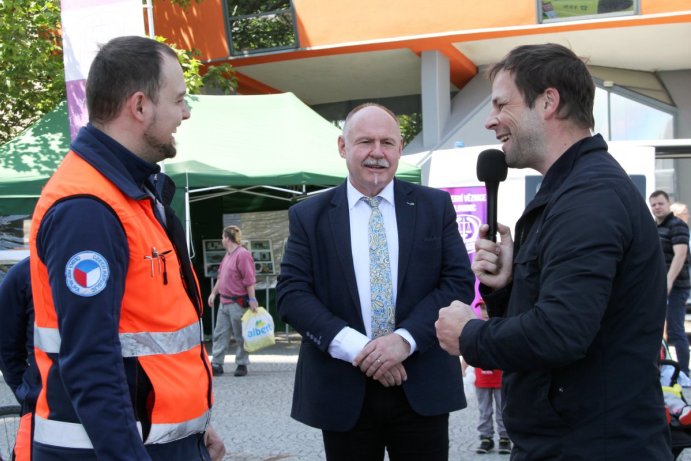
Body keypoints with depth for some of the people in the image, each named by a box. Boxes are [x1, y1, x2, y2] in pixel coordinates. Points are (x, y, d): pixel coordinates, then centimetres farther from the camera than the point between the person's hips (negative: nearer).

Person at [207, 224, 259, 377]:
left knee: (240, 336, 2)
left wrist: (252, 299, -20)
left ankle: (242, 365, 11)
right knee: (219, 334, 7)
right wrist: (213, 293, 20)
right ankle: (216, 364, 10)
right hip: (224, 302, 9)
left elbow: (250, 280, -18)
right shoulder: (227, 255, 14)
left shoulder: (242, 254, -15)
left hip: (238, 302, -9)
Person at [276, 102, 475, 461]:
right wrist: (356, 347, -16)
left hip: (422, 387, 1)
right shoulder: (308, 216, 4)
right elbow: (291, 293, -4)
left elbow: (459, 282, -1)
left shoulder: (436, 206, 6)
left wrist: (405, 339, -15)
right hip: (342, 391, 0)